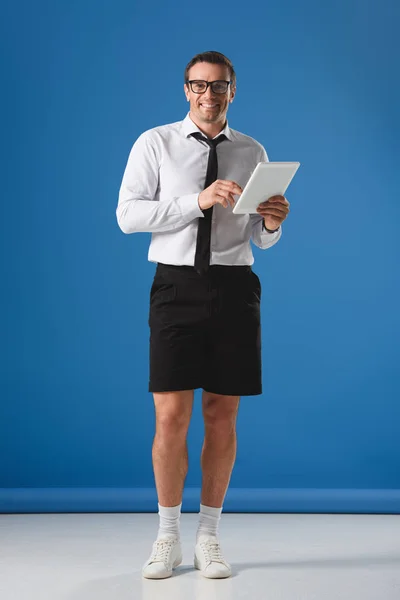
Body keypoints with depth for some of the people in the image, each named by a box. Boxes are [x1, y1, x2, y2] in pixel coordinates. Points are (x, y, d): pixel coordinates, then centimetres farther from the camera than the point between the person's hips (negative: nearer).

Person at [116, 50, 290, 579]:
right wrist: (198, 201, -17)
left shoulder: (253, 153, 12)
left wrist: (272, 223, -9)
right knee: (171, 416, -5)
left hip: (235, 287, 2)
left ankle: (209, 538, 18)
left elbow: (261, 239, 15)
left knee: (222, 415, 6)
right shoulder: (155, 144, 4)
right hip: (176, 284, -2)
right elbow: (128, 214, -8)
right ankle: (168, 537, 11)